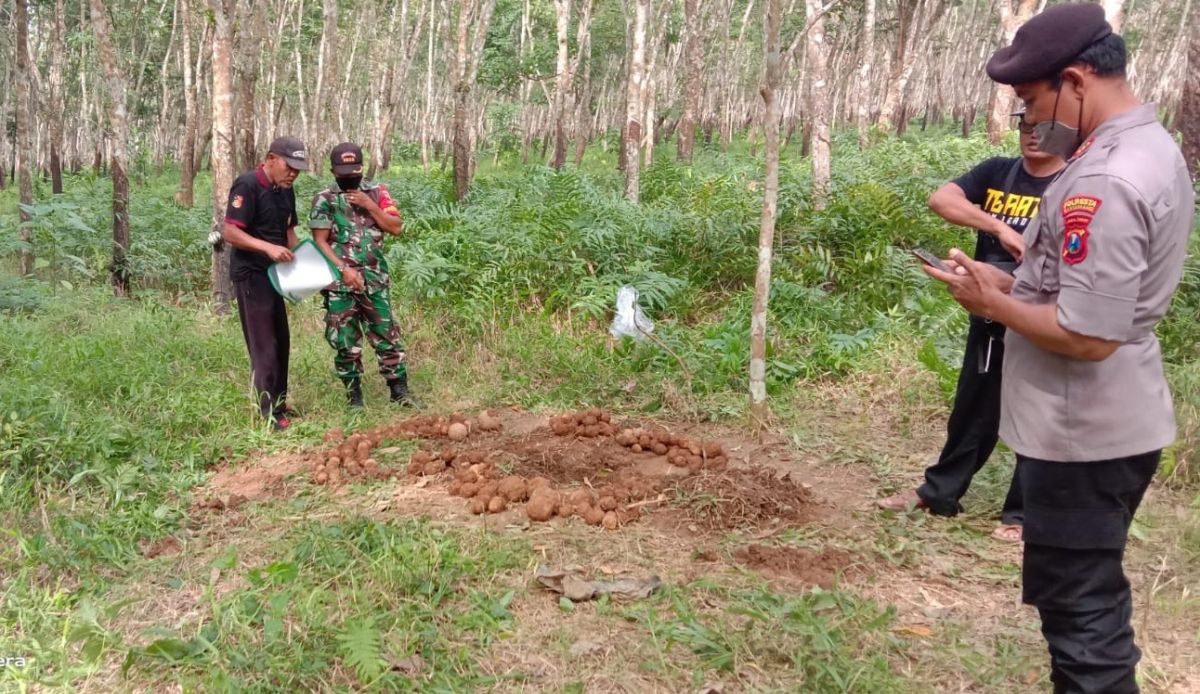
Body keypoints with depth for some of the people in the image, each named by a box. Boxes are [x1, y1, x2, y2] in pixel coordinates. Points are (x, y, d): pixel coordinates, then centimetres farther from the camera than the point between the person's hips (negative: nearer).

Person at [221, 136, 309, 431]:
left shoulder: (286, 190, 9)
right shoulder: (247, 185, -16)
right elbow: (229, 232, -21)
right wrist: (269, 248, -31)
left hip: (273, 274, 9)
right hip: (250, 275, -9)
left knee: (281, 342, 13)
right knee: (263, 345, -7)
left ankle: (279, 404, 23)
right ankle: (269, 413, -1)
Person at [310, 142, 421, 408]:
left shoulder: (377, 193, 8)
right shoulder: (324, 200, -1)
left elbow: (397, 228, -1)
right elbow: (320, 241, -6)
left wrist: (369, 205, -10)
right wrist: (344, 269, -17)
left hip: (375, 281, 2)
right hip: (340, 284, -2)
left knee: (387, 336, 5)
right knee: (345, 343, 4)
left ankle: (399, 391, 15)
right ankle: (354, 396, 15)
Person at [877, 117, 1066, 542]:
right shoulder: (998, 172, 3)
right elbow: (941, 199, -12)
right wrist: (1000, 227, -22)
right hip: (988, 318, 4)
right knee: (970, 411, 17)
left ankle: (1023, 512, 20)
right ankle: (939, 492, 31)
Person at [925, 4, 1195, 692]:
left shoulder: (1103, 182, -25)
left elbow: (1086, 336, -27)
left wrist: (992, 303, -13)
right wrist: (1014, 282, 7)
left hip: (1083, 433, -10)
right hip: (1113, 420, 10)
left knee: (1078, 606, 4)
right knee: (1091, 595, 24)